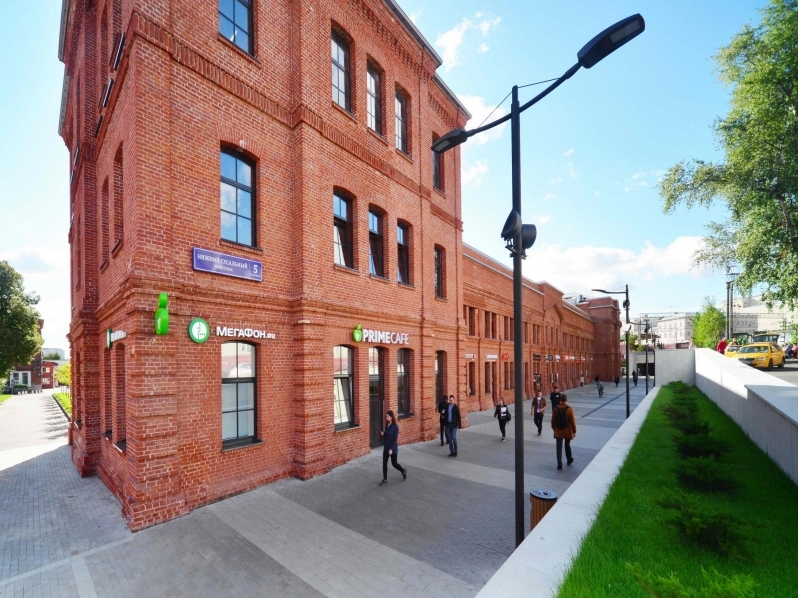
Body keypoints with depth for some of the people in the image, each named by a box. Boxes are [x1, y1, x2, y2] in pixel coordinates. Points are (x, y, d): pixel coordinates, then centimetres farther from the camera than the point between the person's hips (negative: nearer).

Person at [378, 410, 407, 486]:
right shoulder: (386, 425, 1)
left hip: (393, 448, -6)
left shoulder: (395, 427, -18)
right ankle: (385, 479, 18)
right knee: (384, 463, 5)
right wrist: (383, 434, -9)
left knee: (394, 463, 9)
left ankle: (403, 471, 36)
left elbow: (395, 439, -18)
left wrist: (391, 449, -23)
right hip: (386, 448, 6)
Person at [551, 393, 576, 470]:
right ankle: (569, 460, 39)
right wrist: (574, 431, 1)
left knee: (559, 447, 2)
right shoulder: (569, 409, -13)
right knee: (567, 445, 20)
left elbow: (553, 420, 1)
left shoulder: (556, 408, -6)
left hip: (558, 431, 0)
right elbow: (572, 421, -10)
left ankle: (559, 464, 0)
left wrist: (553, 428, 16)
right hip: (567, 431, 0)